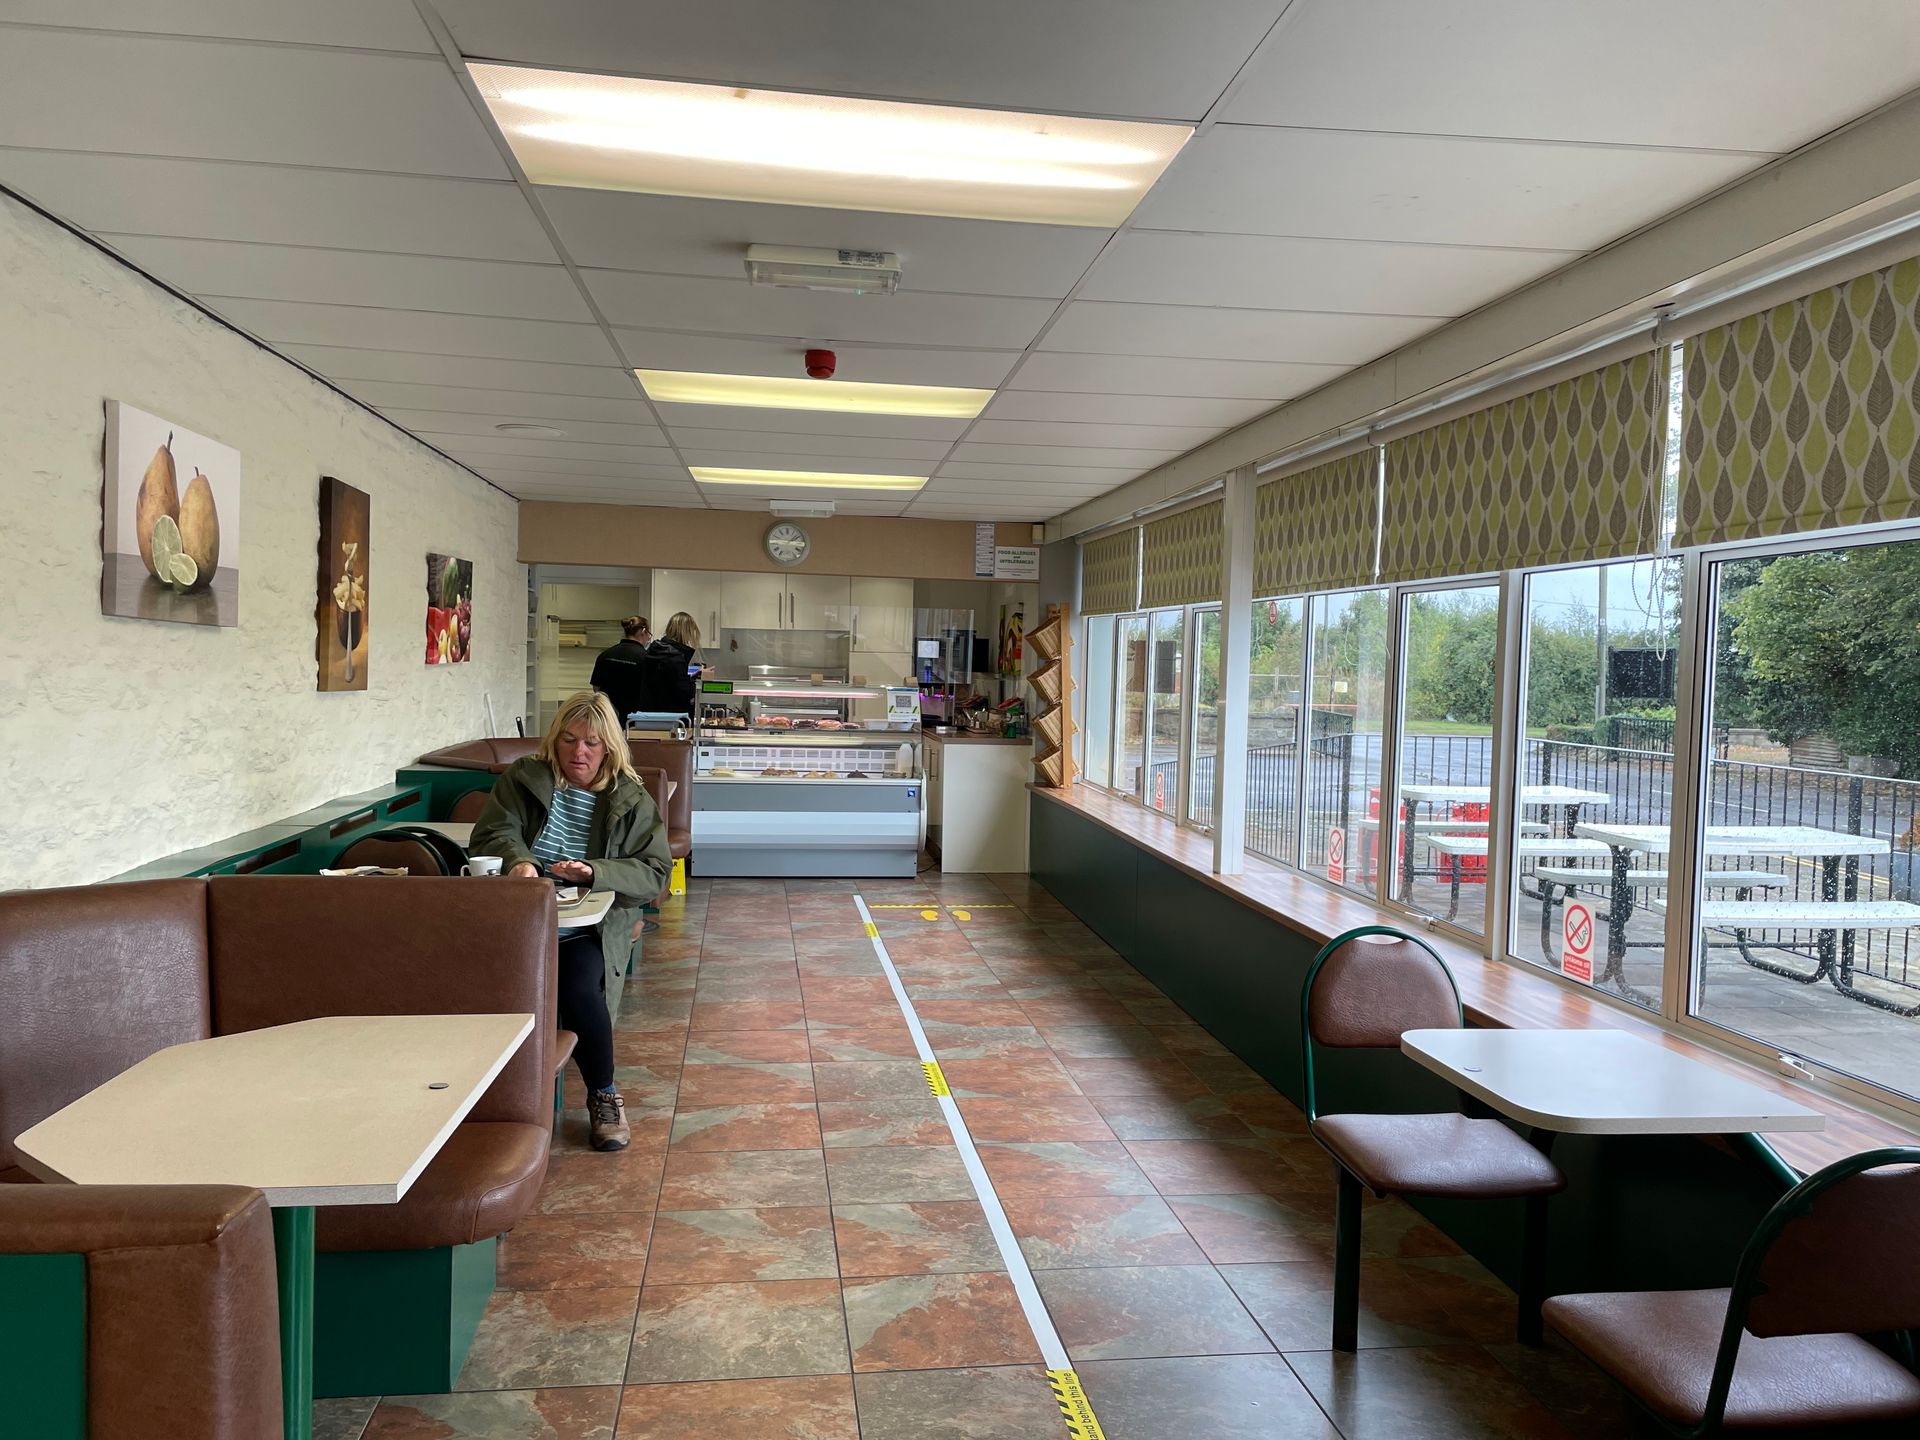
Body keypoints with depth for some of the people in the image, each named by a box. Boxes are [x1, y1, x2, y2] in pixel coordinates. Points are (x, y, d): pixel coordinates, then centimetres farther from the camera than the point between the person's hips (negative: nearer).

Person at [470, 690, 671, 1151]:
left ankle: (604, 1095, -5)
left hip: (591, 927, -1)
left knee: (580, 987, -30)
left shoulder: (632, 800, 8)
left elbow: (654, 873, 0)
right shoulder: (522, 780, 12)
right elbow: (492, 834, 1)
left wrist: (593, 871, -18)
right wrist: (518, 860, -23)